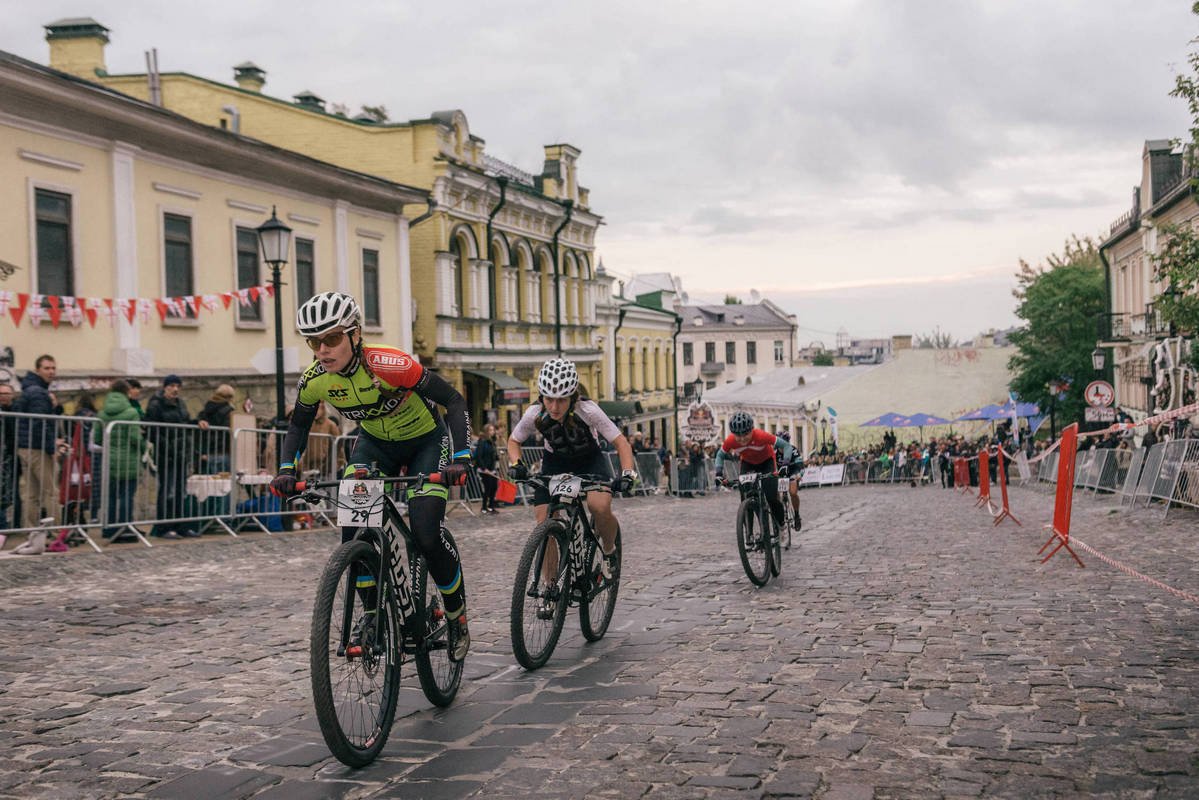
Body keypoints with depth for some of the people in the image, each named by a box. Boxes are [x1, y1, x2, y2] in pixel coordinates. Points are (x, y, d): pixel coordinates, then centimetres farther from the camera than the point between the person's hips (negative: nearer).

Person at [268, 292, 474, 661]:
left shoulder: (390, 365, -35)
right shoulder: (314, 379, -19)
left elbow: (454, 402, -29)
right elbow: (298, 426, 2)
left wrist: (460, 460, -39)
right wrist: (286, 470, -15)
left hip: (425, 440, -4)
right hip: (375, 443, 5)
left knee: (426, 534, -19)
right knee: (354, 533, -15)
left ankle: (458, 616, 6)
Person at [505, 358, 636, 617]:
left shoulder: (587, 410, -31)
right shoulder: (535, 414, -25)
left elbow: (621, 442, -25)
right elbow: (514, 441, -5)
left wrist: (627, 474, -40)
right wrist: (515, 464, -24)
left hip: (590, 460, -2)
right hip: (555, 463, 2)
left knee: (599, 506, -31)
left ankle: (609, 552, -1)